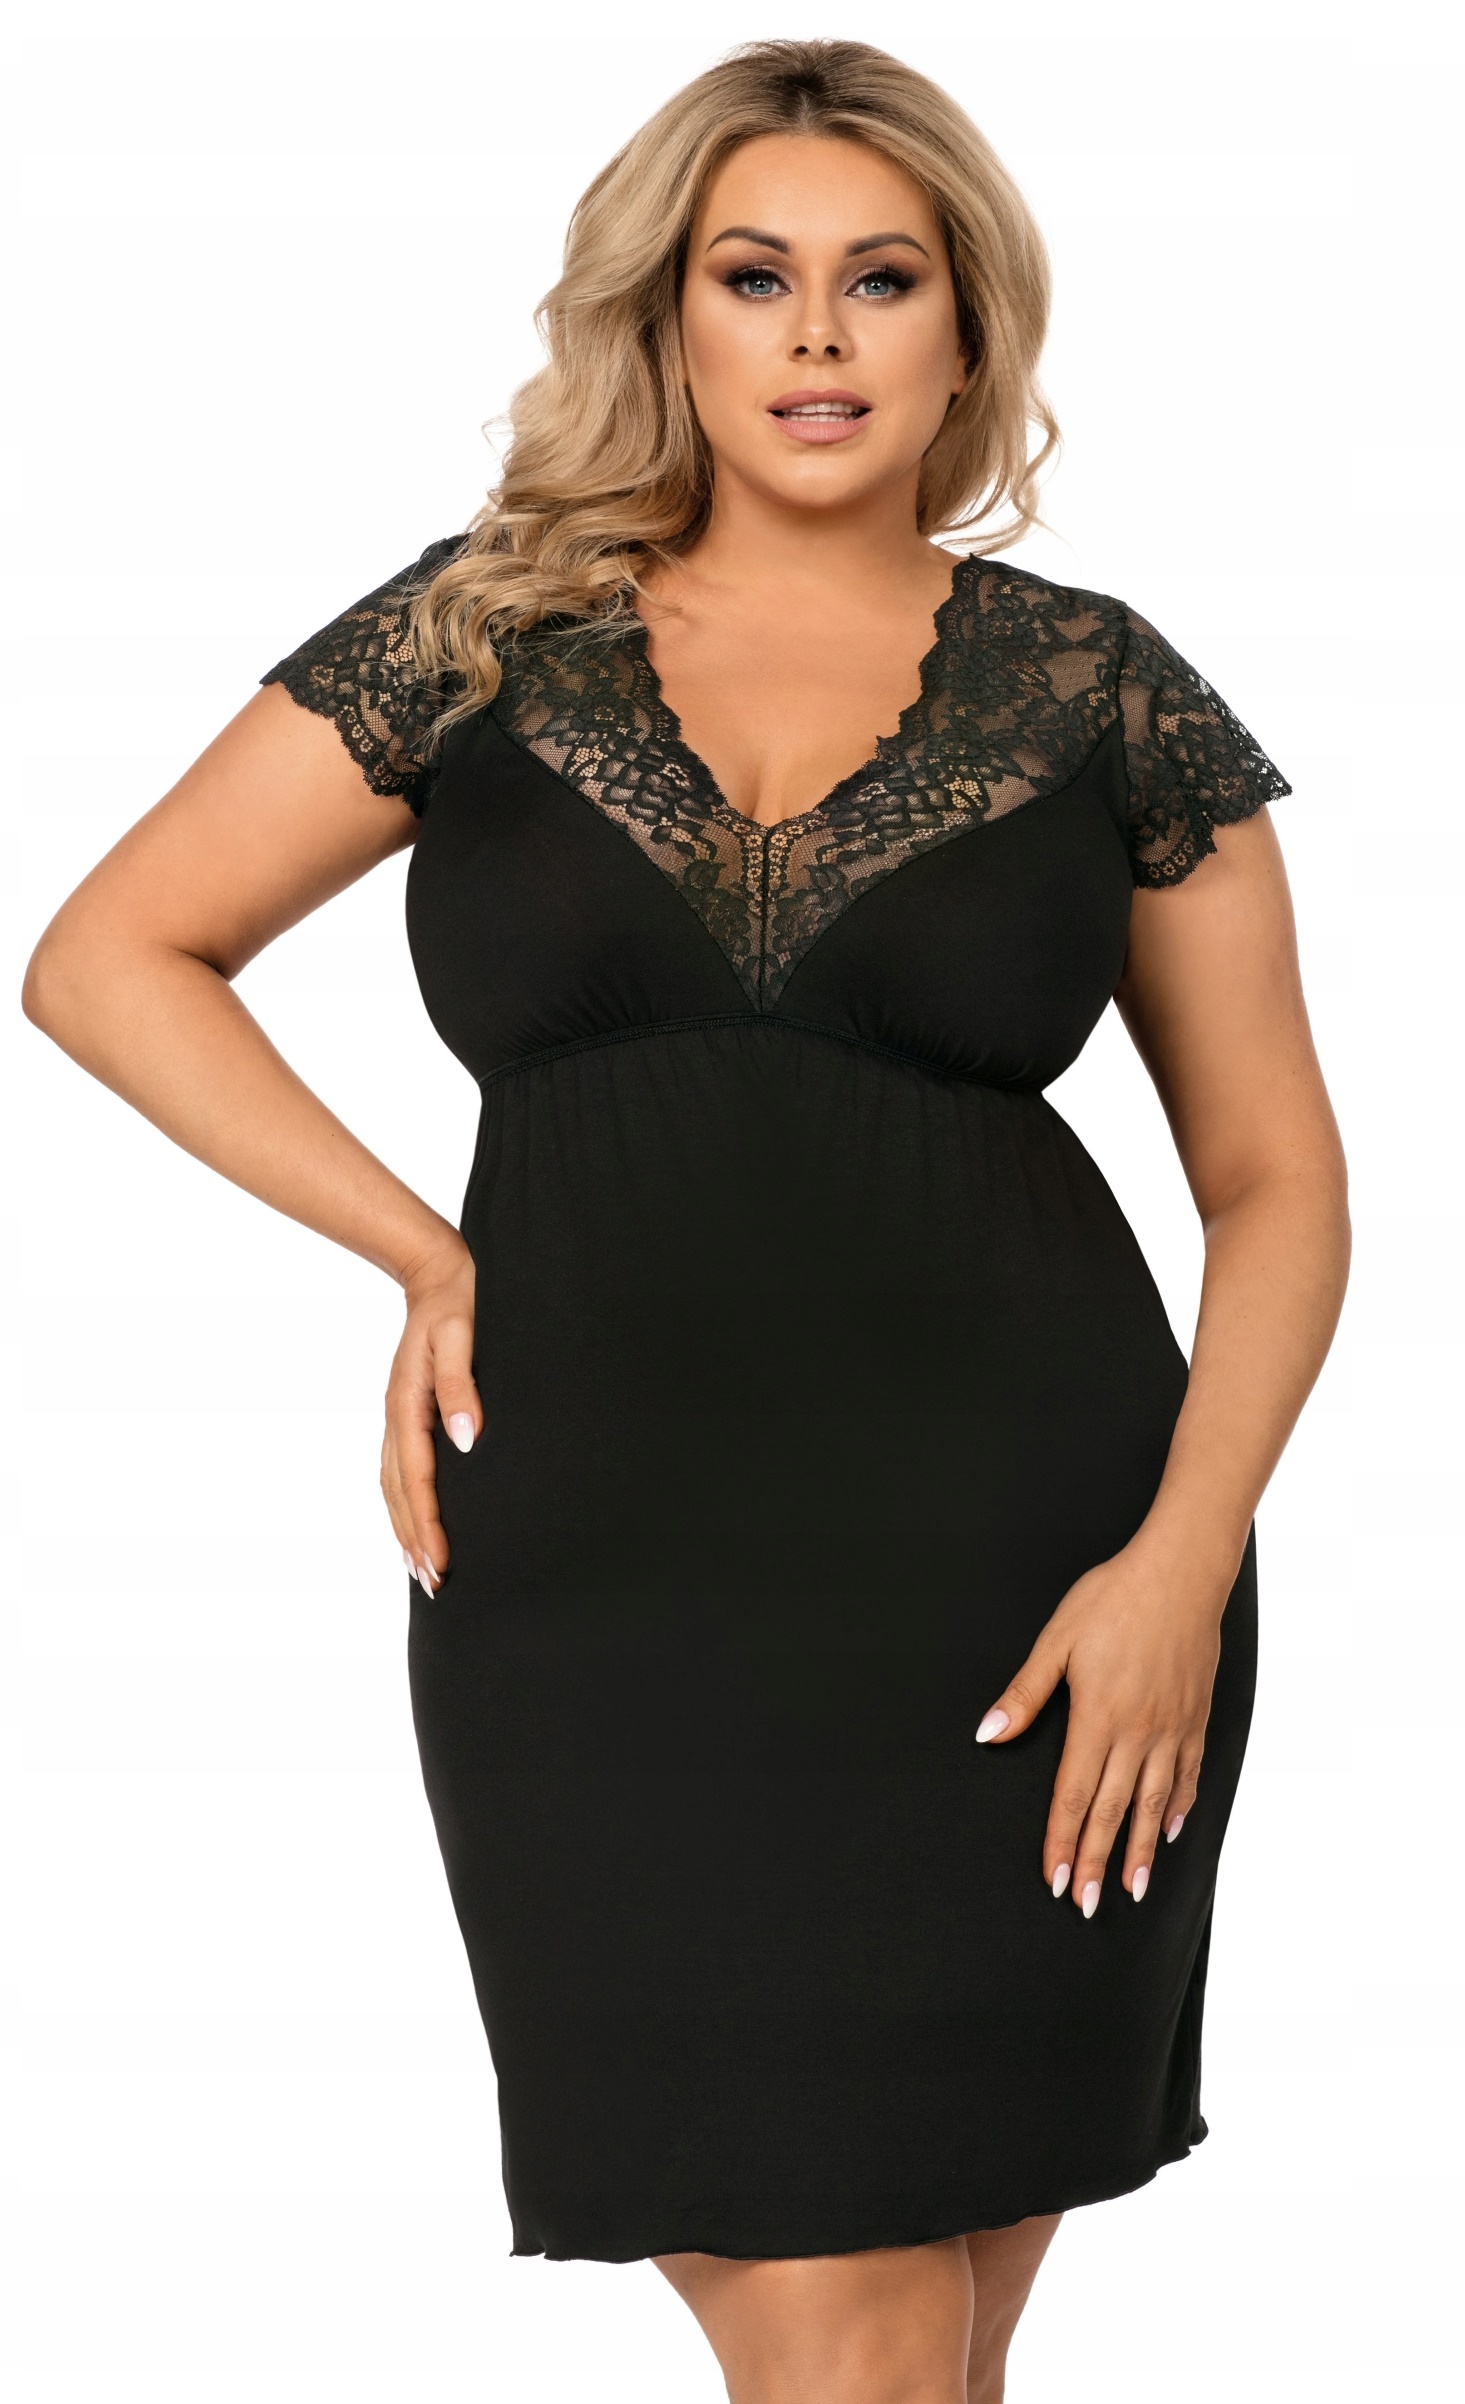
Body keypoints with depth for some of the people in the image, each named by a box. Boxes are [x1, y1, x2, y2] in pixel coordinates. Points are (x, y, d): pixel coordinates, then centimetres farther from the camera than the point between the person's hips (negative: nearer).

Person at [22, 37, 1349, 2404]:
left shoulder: (1102, 694, 6)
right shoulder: (488, 635, 7)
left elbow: (1276, 1178, 8)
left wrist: (1183, 1558, -6)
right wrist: (427, 1256, 2)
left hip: (1010, 1579, 0)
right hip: (607, 1568, 0)